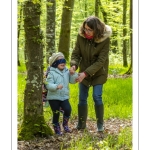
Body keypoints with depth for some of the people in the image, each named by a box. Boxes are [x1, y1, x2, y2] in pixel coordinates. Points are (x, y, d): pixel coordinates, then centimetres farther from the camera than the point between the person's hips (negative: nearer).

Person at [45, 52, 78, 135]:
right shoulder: (52, 73, -11)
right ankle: (57, 128, 21)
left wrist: (73, 74, -14)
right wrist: (56, 86, -34)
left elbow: (72, 81, 3)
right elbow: (48, 85, -17)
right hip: (53, 97, -4)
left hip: (64, 97, 4)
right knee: (56, 113, 2)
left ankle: (65, 124, 10)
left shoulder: (66, 72, 6)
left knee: (68, 109, -14)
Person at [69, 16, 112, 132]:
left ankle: (100, 124, 8)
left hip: (98, 73, -3)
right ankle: (81, 124, 19)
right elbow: (76, 53, -8)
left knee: (97, 97, -9)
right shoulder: (81, 36, -15)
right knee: (82, 98, 6)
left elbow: (100, 61, -24)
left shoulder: (105, 40, -24)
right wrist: (73, 65, -29)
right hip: (84, 72, 3)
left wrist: (85, 73, -30)